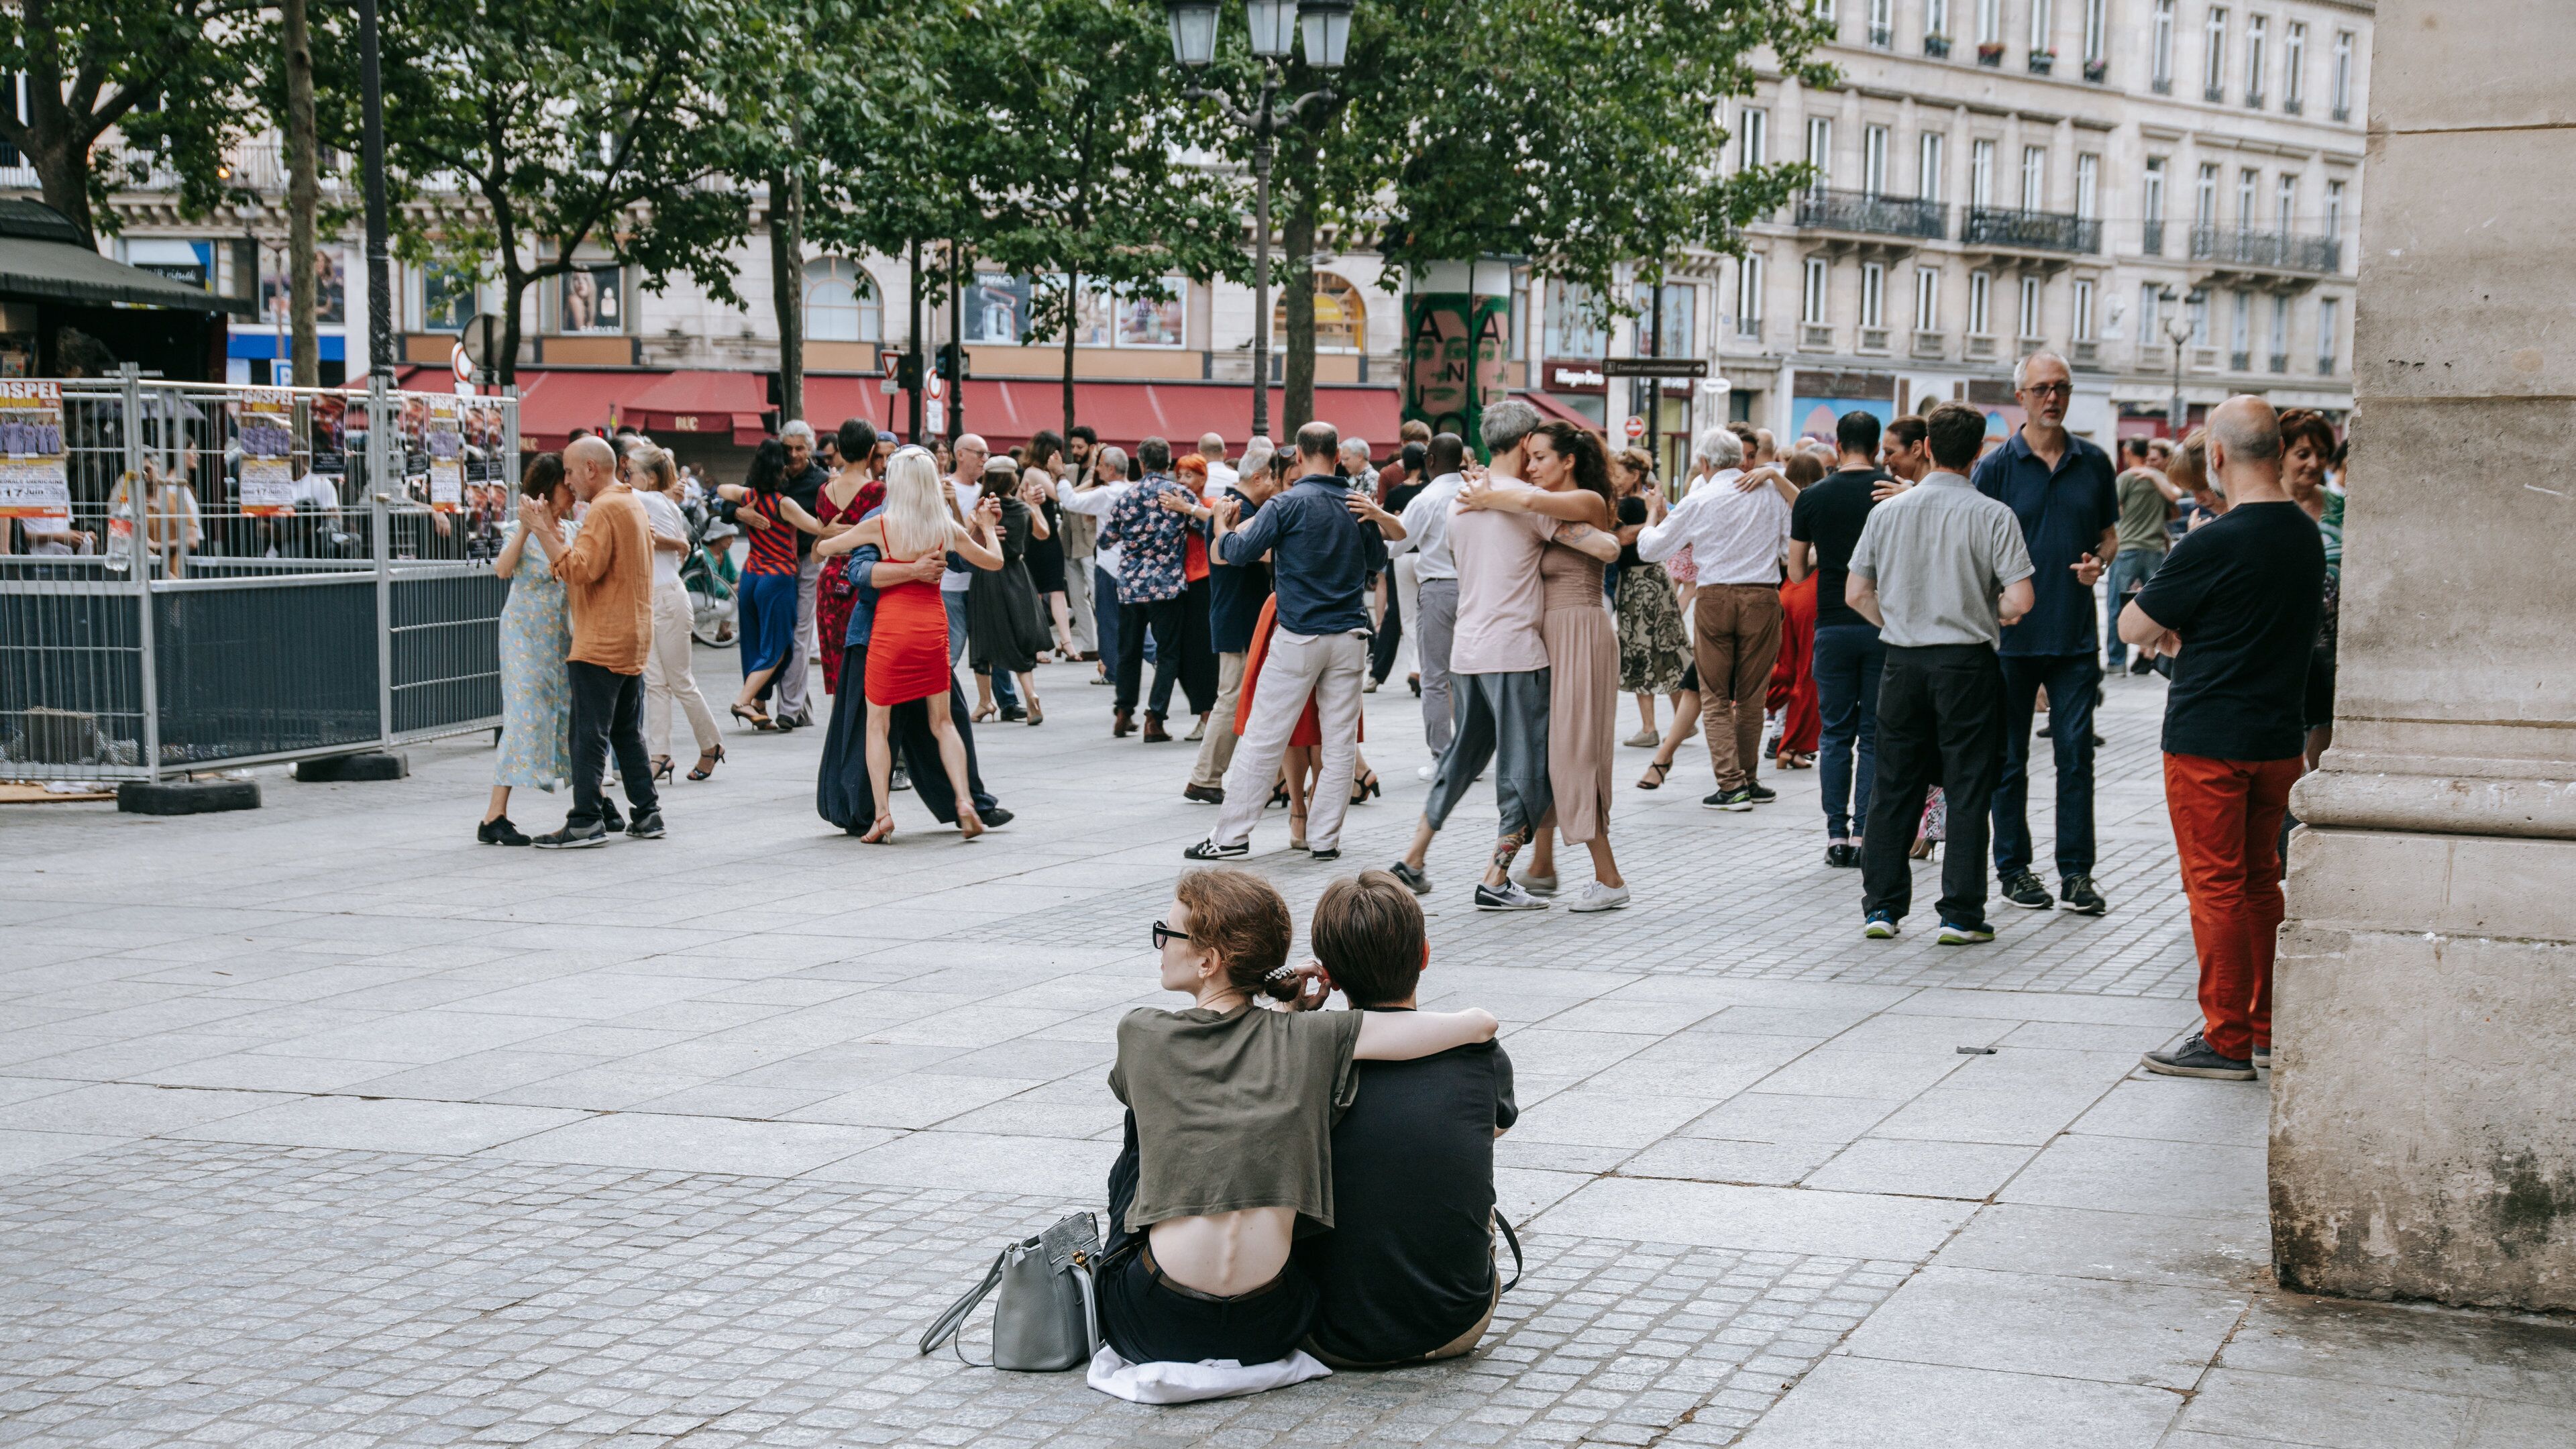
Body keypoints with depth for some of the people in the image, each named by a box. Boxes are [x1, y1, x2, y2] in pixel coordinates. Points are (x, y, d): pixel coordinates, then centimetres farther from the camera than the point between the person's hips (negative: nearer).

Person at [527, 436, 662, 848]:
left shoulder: (604, 510, -14)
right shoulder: (633, 505, 17)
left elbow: (580, 570, -23)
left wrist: (542, 531, -20)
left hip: (600, 644, -10)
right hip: (632, 641, 10)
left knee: (589, 733, -8)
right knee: (628, 732, 14)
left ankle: (586, 822, -9)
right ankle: (646, 814, 15)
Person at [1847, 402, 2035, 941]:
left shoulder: (1887, 512, 2)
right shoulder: (1993, 516, -8)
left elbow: (1856, 594, 4)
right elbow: (2019, 601, -13)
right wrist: (1989, 615, 7)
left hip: (1903, 660, 3)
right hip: (1968, 662, -3)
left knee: (1893, 787, 10)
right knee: (1967, 791, 3)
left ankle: (1881, 907, 12)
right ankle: (1961, 913, 4)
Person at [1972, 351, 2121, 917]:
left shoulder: (2094, 463, 7)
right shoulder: (1996, 467, -1)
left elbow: (2109, 533, 16)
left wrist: (2099, 561, -5)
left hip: (2075, 634, 2)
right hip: (2011, 634, -2)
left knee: (2076, 753, 0)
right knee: (2010, 757, 6)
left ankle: (2076, 871, 6)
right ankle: (2014, 867, 16)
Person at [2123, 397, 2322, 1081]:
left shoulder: (2214, 544, -19)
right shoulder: (2307, 536, 5)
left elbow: (2133, 627, -12)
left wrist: (2172, 636, 8)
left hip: (2209, 740, -7)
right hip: (2281, 735, 7)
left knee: (2216, 884, 0)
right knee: (2259, 881, 16)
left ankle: (2226, 1040, 3)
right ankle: (2266, 1030, 22)